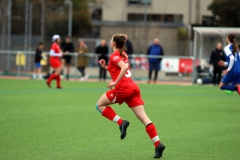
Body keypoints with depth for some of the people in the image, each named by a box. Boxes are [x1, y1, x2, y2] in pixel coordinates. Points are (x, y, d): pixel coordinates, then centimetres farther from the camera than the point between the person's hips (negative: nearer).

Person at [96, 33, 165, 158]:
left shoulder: (114, 55, -4)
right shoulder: (123, 55, 21)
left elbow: (124, 67, -23)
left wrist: (115, 82, -19)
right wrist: (105, 67, 21)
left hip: (122, 88, -8)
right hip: (133, 88, 8)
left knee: (100, 105, 12)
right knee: (143, 118, 0)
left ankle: (121, 122, -4)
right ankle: (158, 144, -11)